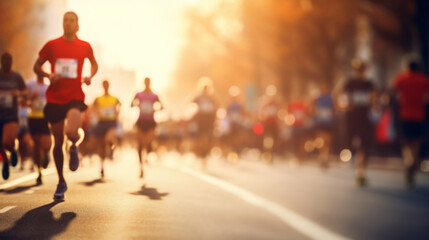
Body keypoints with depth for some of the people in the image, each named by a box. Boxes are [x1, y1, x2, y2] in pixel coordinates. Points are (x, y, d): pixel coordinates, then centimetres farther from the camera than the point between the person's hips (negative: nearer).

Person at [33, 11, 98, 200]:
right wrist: (48, 76, -10)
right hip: (55, 98, 2)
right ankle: (61, 182, 23)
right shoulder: (52, 45, 3)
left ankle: (74, 148, 10)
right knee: (58, 142, 6)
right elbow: (37, 66, 10)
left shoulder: (84, 47, 3)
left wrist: (90, 76, 0)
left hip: (75, 97, -2)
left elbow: (94, 64, 21)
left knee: (71, 132, -29)